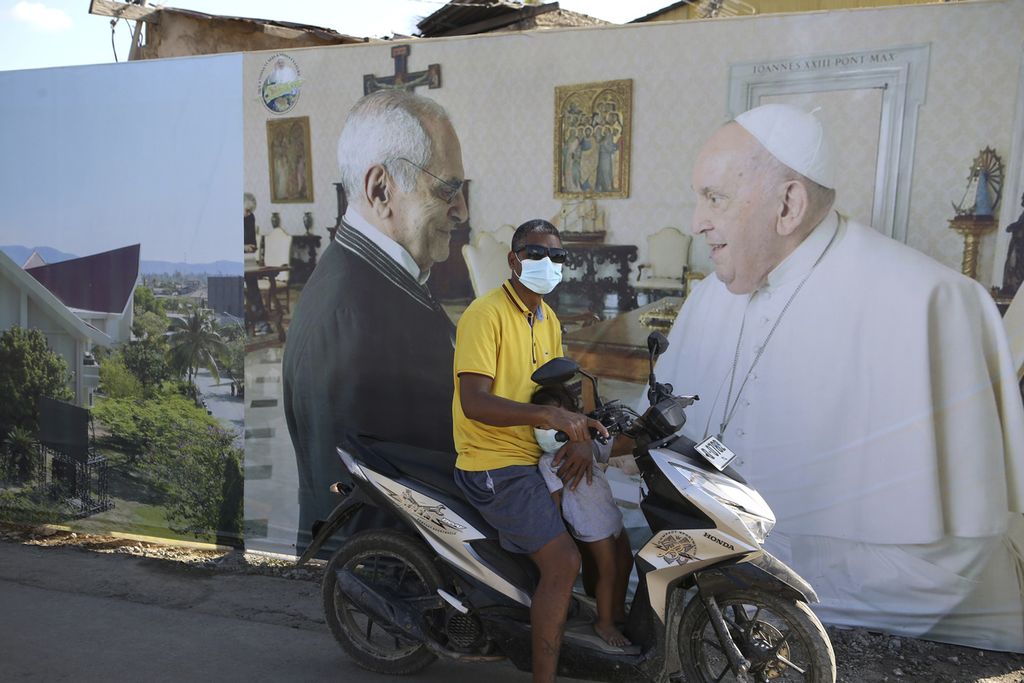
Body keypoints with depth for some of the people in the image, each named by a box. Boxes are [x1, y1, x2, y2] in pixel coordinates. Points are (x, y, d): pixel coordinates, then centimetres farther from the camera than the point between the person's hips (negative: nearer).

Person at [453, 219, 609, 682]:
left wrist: (580, 436, -4)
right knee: (563, 561, -20)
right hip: (495, 465, -9)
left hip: (539, 458, 9)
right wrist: (544, 415, -34)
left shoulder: (549, 321, 15)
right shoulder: (486, 314, -14)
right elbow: (473, 402, -23)